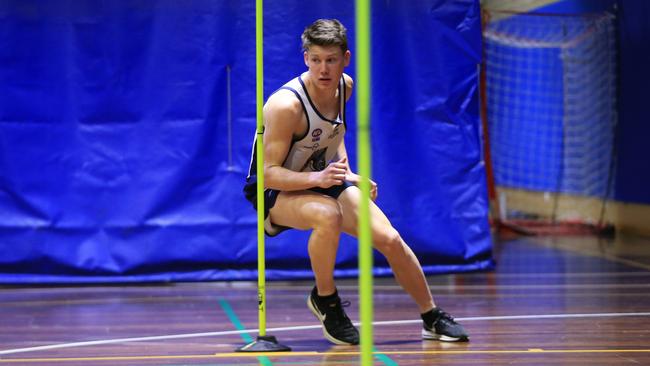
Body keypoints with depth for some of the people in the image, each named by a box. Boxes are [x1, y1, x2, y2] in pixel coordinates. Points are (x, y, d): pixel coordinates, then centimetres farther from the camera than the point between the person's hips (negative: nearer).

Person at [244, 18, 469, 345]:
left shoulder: (344, 87, -5)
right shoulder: (286, 105, -28)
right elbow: (269, 173, -28)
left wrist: (346, 174, 4)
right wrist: (316, 178, -42)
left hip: (326, 180, 6)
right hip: (274, 190, -6)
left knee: (389, 239, -7)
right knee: (328, 215, -39)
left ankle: (432, 318, 14)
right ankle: (325, 300, -13)